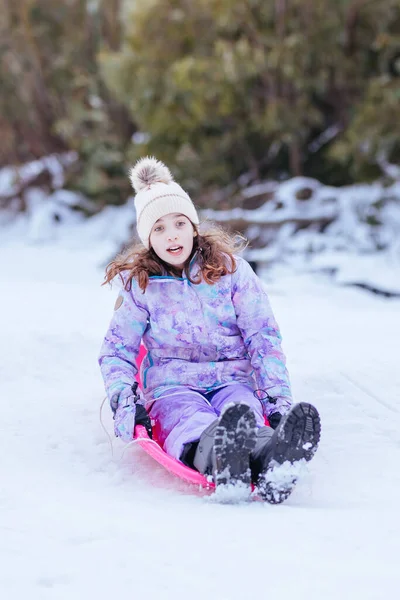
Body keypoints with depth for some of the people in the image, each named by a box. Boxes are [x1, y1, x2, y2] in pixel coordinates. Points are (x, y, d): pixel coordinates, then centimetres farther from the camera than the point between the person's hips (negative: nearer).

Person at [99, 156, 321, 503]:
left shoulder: (231, 269, 7)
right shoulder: (139, 285, 9)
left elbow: (263, 337, 3)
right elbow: (117, 350, 9)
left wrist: (279, 398, -12)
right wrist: (122, 400, -12)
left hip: (233, 379, 1)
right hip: (173, 386, -1)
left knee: (245, 415, -39)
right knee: (191, 422, -41)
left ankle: (272, 463, -76)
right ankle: (219, 460, -79)